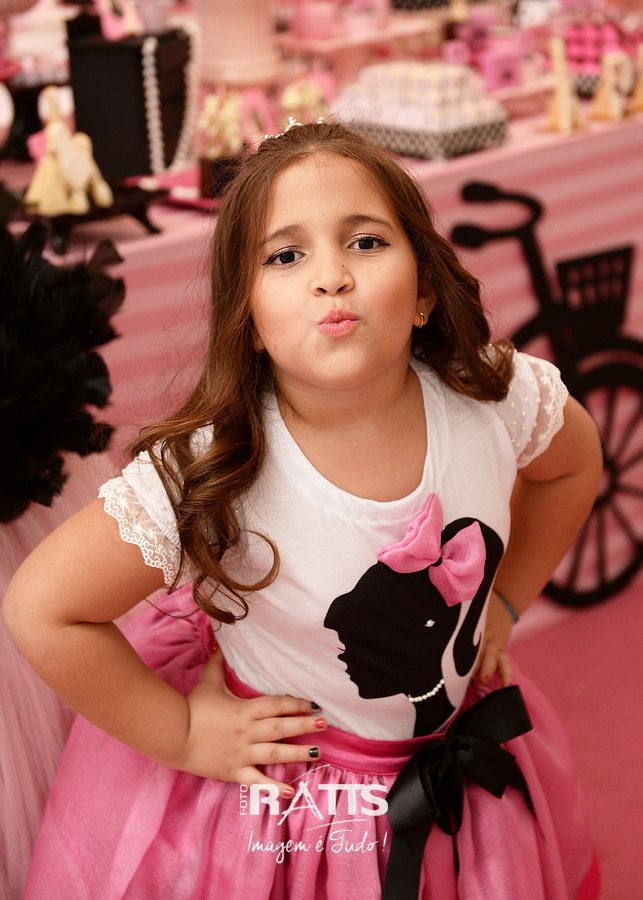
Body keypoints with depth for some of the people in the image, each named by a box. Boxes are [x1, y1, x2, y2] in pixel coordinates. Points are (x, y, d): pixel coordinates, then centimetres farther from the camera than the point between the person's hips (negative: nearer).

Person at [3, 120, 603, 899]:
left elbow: (574, 461, 4)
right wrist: (182, 736, -16)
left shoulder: (497, 395, -19)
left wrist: (504, 600, 4)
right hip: (277, 786, -3)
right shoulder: (207, 472, -30)